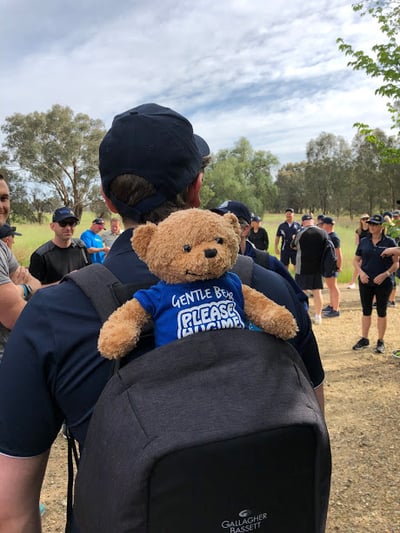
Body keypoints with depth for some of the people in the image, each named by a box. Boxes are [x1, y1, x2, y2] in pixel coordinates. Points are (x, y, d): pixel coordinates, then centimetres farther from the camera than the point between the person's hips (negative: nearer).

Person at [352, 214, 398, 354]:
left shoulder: (389, 242, -5)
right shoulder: (363, 242, 5)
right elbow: (356, 260, 10)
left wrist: (385, 274, -18)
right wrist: (361, 272, -8)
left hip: (383, 283, -3)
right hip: (365, 282, 3)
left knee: (381, 312, 7)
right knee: (366, 311, 11)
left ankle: (380, 342, 17)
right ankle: (364, 339, 23)